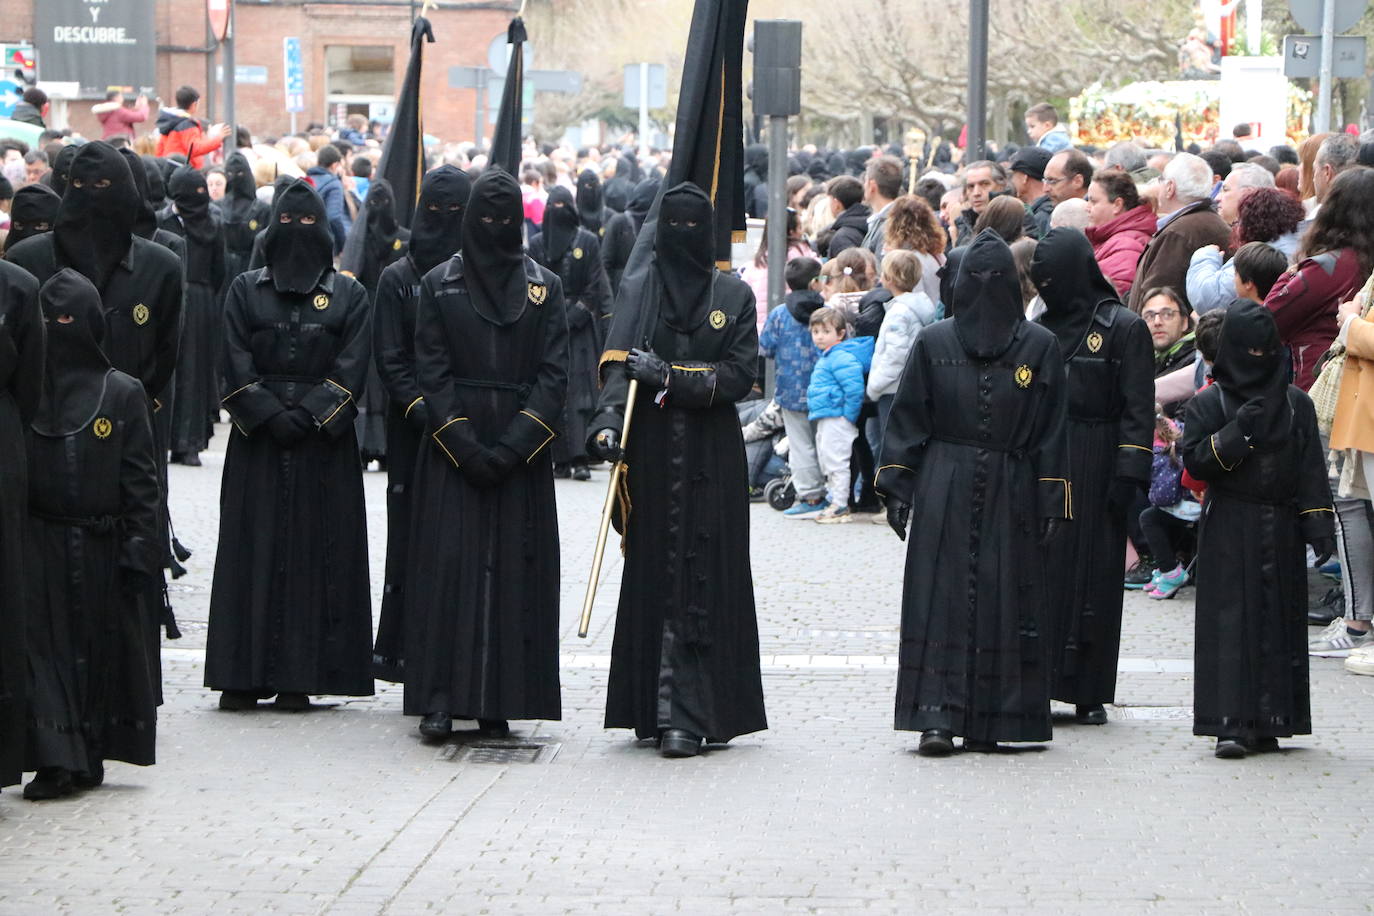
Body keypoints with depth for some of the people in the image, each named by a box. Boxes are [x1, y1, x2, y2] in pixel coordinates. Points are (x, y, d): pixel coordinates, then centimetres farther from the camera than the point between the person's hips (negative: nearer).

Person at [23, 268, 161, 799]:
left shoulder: (121, 394, 2)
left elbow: (142, 481, 1)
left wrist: (140, 550, -6)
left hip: (101, 550, 0)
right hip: (39, 548, 0)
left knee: (100, 650, 5)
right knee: (41, 645, -7)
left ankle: (89, 755, 15)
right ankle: (55, 760, -8)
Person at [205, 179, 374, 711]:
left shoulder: (348, 295, 8)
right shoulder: (245, 290, 9)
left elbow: (351, 369, -1)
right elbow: (237, 366, 2)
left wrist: (307, 416, -12)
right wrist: (270, 416, -11)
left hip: (325, 443, 0)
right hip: (257, 444, 0)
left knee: (317, 552, -3)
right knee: (253, 550, -3)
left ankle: (299, 677, -1)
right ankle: (244, 675, -1)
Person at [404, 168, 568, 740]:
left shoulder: (545, 287, 7)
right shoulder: (439, 285, 5)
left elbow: (554, 376, 1)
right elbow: (431, 373, 0)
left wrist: (513, 446, -10)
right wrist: (466, 446, -11)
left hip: (522, 452, 1)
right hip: (452, 453, -1)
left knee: (515, 571, -1)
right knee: (448, 568, -6)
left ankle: (499, 701, 3)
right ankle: (441, 699, -5)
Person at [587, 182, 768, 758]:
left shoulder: (733, 295, 7)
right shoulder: (638, 289, 7)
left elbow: (740, 375, -2)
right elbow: (618, 363, -6)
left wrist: (671, 376, -14)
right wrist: (608, 419, -24)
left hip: (712, 456, -1)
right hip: (652, 452, 1)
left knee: (703, 579, -6)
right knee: (654, 575, 0)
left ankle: (685, 715, -9)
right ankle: (665, 710, 5)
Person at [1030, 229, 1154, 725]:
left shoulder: (1125, 329, -3)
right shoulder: (1042, 329, 13)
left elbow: (1138, 409, -6)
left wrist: (1128, 475, -13)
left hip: (1094, 470, -4)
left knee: (1093, 572, -2)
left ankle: (1089, 692, 3)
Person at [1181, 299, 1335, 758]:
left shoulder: (1296, 405, 8)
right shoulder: (1209, 402, 0)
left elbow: (1311, 470, 6)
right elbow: (1195, 461, -8)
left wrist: (1318, 525, -2)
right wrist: (1237, 434, -19)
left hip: (1280, 532, 3)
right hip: (1229, 533, -3)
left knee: (1278, 623, 4)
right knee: (1230, 623, -7)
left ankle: (1268, 722, 10)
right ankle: (1230, 724, -8)